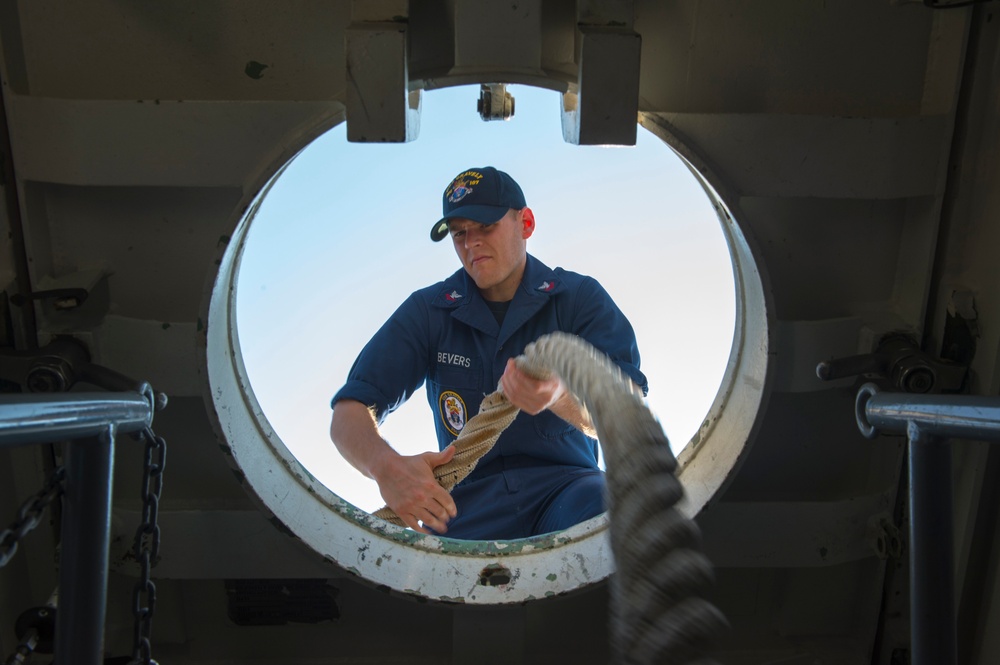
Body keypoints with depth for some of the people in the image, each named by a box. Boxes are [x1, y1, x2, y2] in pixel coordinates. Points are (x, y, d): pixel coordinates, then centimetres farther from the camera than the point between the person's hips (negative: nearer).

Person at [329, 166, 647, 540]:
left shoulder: (580, 298, 2)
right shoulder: (427, 311, 6)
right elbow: (349, 415, -1)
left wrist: (561, 396, -35)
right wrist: (387, 467, -26)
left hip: (566, 484, -1)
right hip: (468, 500, 1)